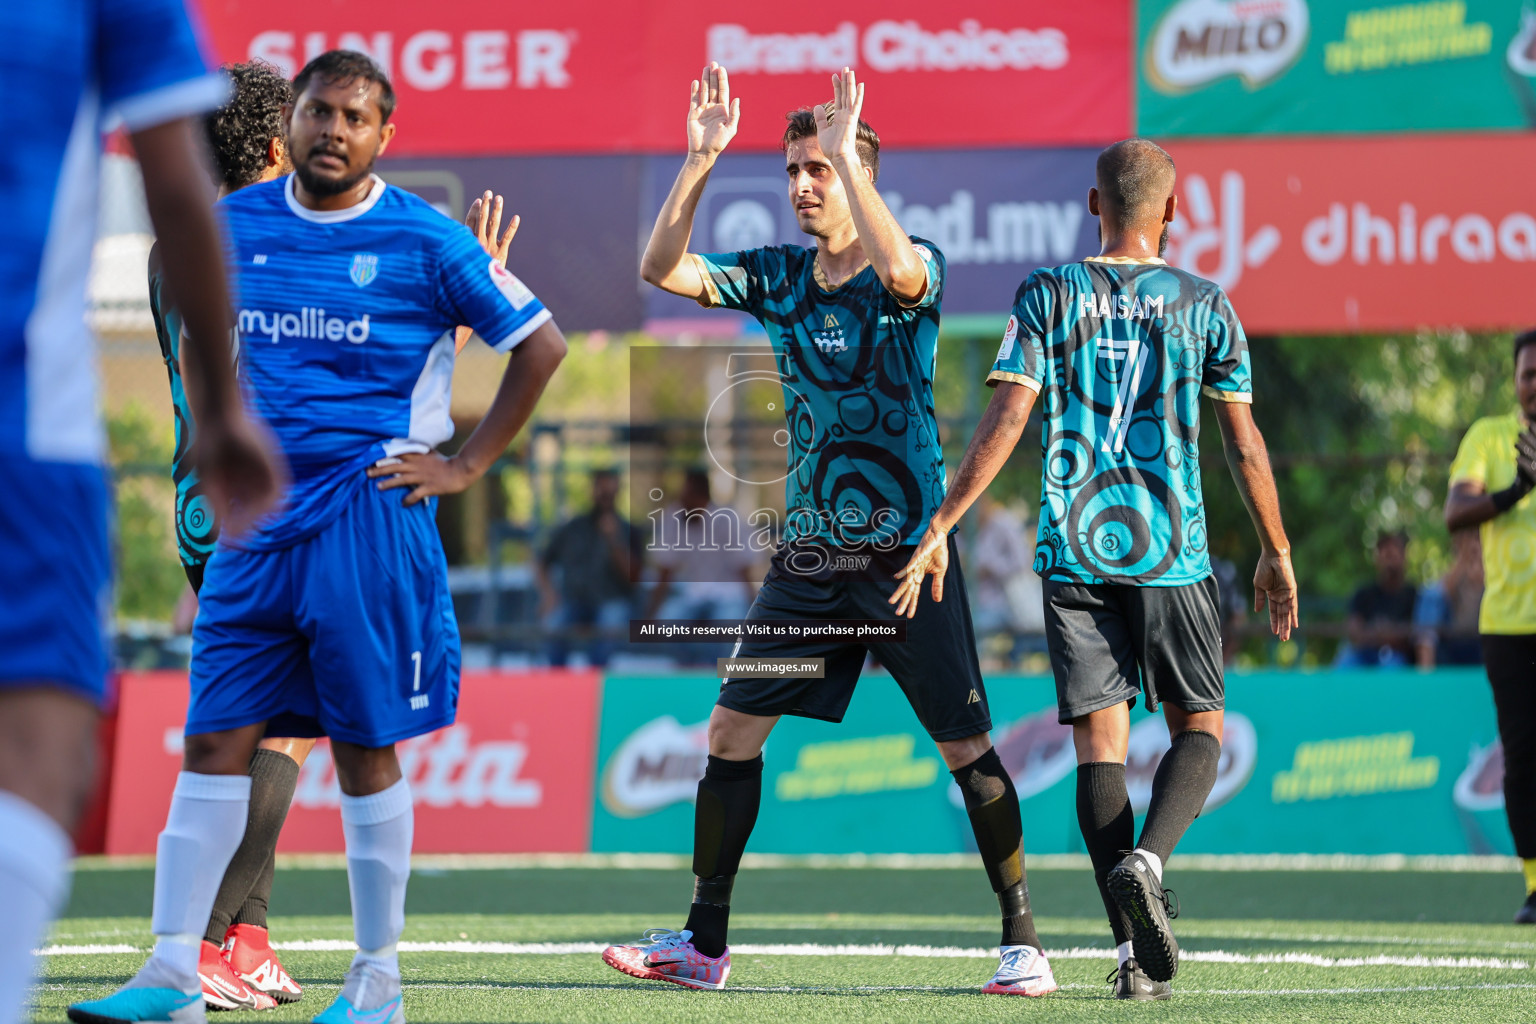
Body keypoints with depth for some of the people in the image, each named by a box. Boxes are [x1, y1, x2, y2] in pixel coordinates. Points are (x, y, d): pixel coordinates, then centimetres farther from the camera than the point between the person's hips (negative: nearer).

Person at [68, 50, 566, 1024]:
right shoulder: (236, 224, 8)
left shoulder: (423, 240, -4)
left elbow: (542, 344, 2)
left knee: (366, 746, 1)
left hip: (370, 514, -4)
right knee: (213, 739, -1)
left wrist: (466, 465, -1)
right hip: (255, 518, 4)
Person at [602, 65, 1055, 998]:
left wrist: (848, 153, -31)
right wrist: (699, 162, -10)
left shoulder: (916, 268, -7)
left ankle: (1024, 941, 4)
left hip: (905, 555, -5)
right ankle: (703, 941, 11)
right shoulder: (779, 276, 8)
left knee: (968, 748, -6)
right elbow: (663, 268, 0)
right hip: (809, 554, 5)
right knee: (733, 731, 3)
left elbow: (900, 270, -33)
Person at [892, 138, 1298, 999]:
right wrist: (1276, 553, 16)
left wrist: (940, 529, -2)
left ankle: (1136, 946, -7)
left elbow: (1006, 423, -6)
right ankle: (1146, 859, -18)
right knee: (1198, 729, 11)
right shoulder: (1205, 307, 3)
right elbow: (1246, 446, 4)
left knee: (1100, 740, 2)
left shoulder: (1049, 294, 2)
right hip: (1172, 555, -1)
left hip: (1073, 553, 1)